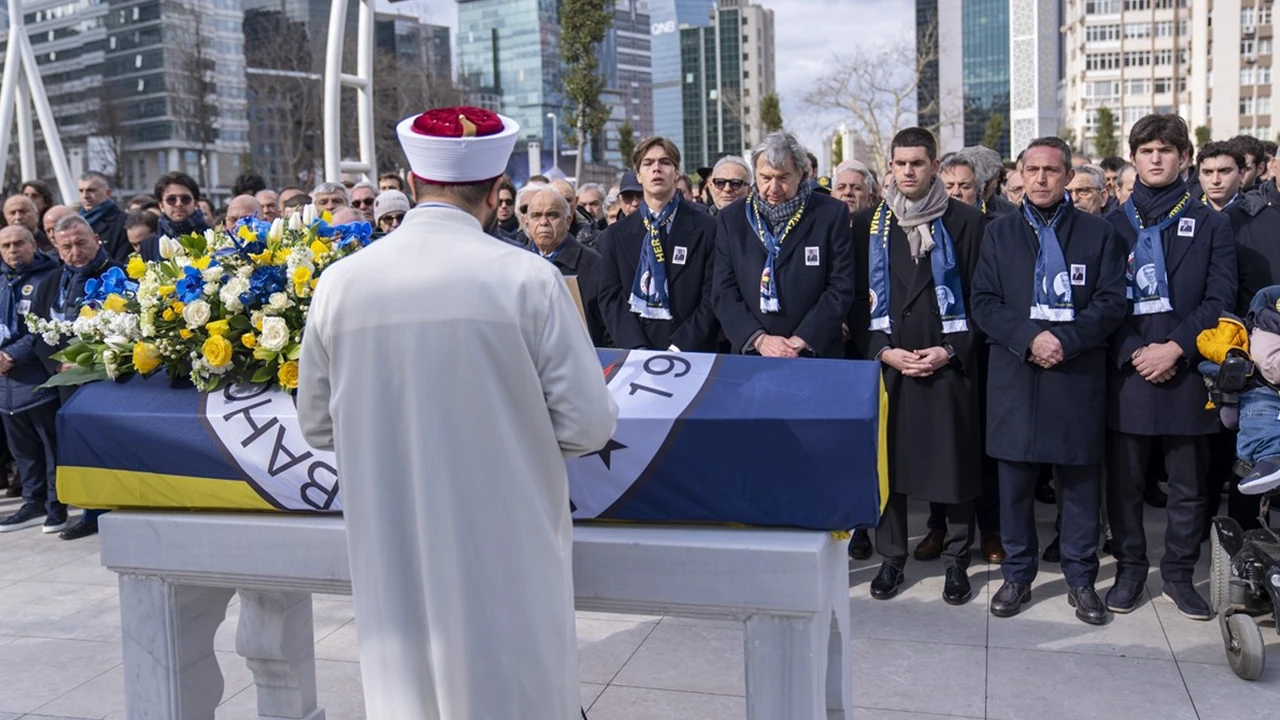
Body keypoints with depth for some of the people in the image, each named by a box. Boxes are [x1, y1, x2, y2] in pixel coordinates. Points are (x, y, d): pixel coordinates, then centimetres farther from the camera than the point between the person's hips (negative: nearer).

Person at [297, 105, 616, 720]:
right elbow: (588, 425, -10)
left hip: (390, 558, 3)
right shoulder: (528, 278, -13)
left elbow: (317, 425, 6)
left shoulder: (340, 283, -5)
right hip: (506, 554, -2)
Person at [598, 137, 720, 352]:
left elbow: (713, 298, -1)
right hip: (632, 348, 2)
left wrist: (678, 348, -12)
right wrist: (636, 349, -9)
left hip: (692, 351, -1)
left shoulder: (706, 229, 3)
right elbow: (610, 297, 5)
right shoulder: (616, 234, 10)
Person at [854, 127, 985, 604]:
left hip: (949, 362, -1)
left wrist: (951, 350, -9)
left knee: (956, 458, 2)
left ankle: (957, 561, 15)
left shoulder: (965, 221, 2)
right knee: (887, 457, 4)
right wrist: (883, 350, -4)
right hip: (887, 361, 2)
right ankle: (891, 557, 18)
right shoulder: (869, 224, 9)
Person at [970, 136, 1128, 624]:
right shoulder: (999, 233, 9)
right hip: (1014, 376, 1)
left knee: (1081, 481, 6)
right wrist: (1029, 339, -14)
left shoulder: (1099, 234, 6)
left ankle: (1080, 578, 19)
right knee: (1015, 482, 6)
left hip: (1079, 375, -1)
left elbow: (1111, 304, -2)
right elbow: (984, 303, 1)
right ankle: (1017, 575, 19)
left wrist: (1065, 340, -16)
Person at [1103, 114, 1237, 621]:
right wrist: (1134, 353, -10)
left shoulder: (1210, 225, 7)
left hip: (1186, 371, 0)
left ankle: (1179, 574, 21)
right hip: (1127, 371, 0)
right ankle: (1129, 569, 20)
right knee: (1125, 481, 6)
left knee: (1189, 485, 7)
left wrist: (1175, 347, -14)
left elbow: (1220, 300, -1)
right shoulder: (1112, 226, 8)